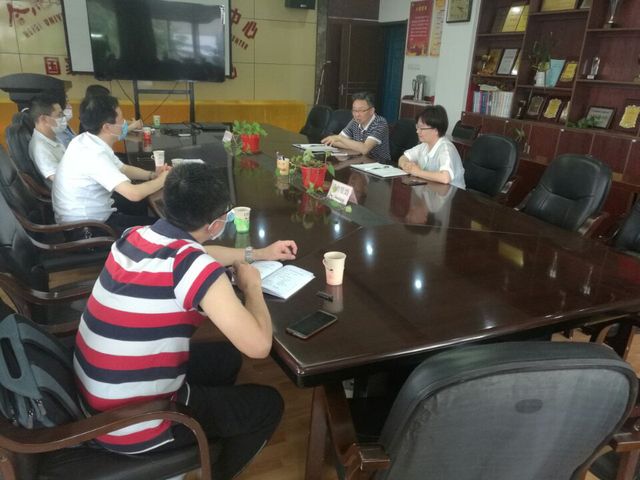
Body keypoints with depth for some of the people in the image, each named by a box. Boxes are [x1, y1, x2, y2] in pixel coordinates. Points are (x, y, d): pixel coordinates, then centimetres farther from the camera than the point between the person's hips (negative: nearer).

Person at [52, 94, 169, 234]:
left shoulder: (88, 141, 0)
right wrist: (161, 180, -16)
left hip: (91, 215, 9)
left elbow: (123, 169, 14)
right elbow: (134, 194, -34)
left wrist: (152, 175, -3)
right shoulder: (94, 154, -28)